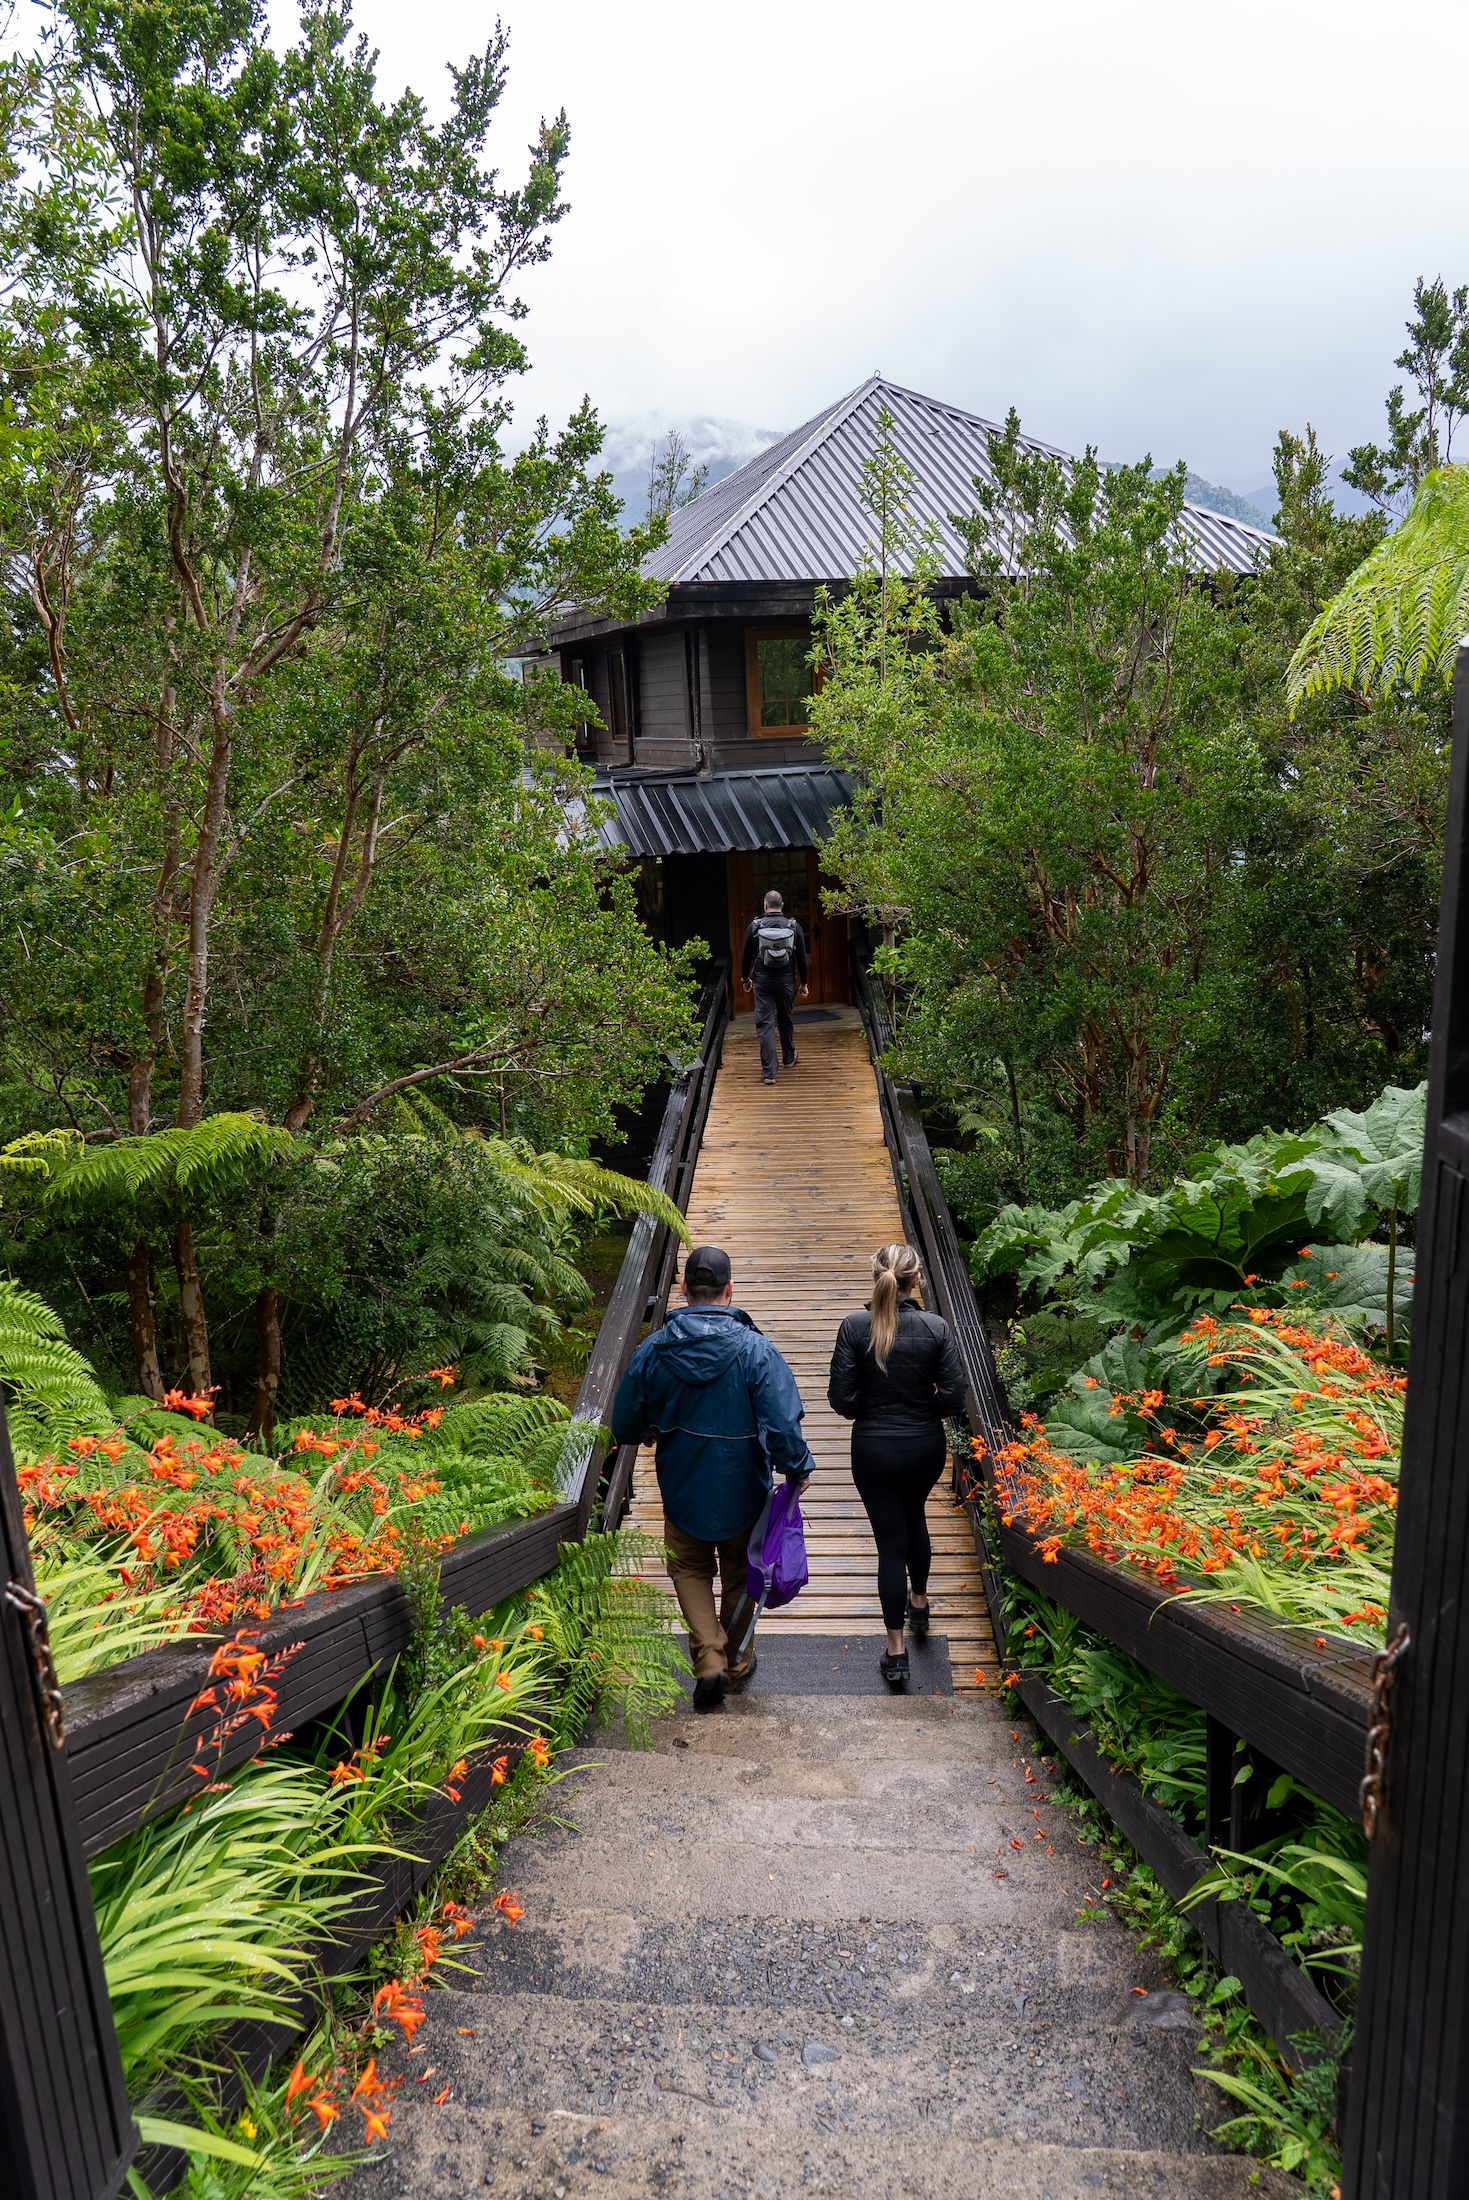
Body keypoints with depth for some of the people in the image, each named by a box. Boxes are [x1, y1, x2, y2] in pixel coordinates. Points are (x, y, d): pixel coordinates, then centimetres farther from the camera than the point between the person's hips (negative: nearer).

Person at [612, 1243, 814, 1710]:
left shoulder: (654, 1349, -13)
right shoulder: (755, 1349, -21)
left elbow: (624, 1426, -2)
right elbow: (782, 1424, -22)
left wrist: (651, 1433, 20)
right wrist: (797, 1468, -4)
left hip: (682, 1490, 1)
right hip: (742, 1491, -1)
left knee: (690, 1570, 22)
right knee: (740, 1575, 22)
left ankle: (710, 1658, 7)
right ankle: (738, 1662, 37)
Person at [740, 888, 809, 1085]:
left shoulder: (754, 926, -5)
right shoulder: (794, 927, -2)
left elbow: (747, 956, 0)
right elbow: (801, 957, 0)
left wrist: (745, 978, 15)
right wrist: (804, 983, 10)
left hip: (762, 981, -2)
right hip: (787, 981, 2)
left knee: (765, 1024, -1)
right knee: (786, 1020, 21)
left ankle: (768, 1072, -8)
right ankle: (788, 1059, 39)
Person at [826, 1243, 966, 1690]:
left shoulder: (855, 1327, -15)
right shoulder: (935, 1328, -12)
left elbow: (841, 1398, -14)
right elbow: (953, 1396, -11)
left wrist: (871, 1411, 6)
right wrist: (923, 1411, 9)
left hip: (874, 1450, -2)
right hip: (926, 1447, 2)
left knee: (890, 1541, 8)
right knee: (914, 1517, 30)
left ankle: (896, 1652, 14)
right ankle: (919, 1602, 48)